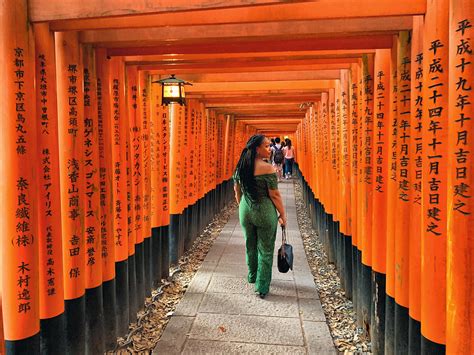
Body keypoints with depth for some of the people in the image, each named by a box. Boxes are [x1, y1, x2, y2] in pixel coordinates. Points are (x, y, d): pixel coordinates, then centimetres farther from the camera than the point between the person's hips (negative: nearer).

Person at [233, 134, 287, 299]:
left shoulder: (241, 167, -1)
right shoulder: (267, 168, -19)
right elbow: (274, 195, -16)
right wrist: (282, 214, -3)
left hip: (245, 210, 6)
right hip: (264, 211, -6)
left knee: (250, 246, 23)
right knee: (265, 250, 9)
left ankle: (252, 276, 43)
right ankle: (262, 288, 16)